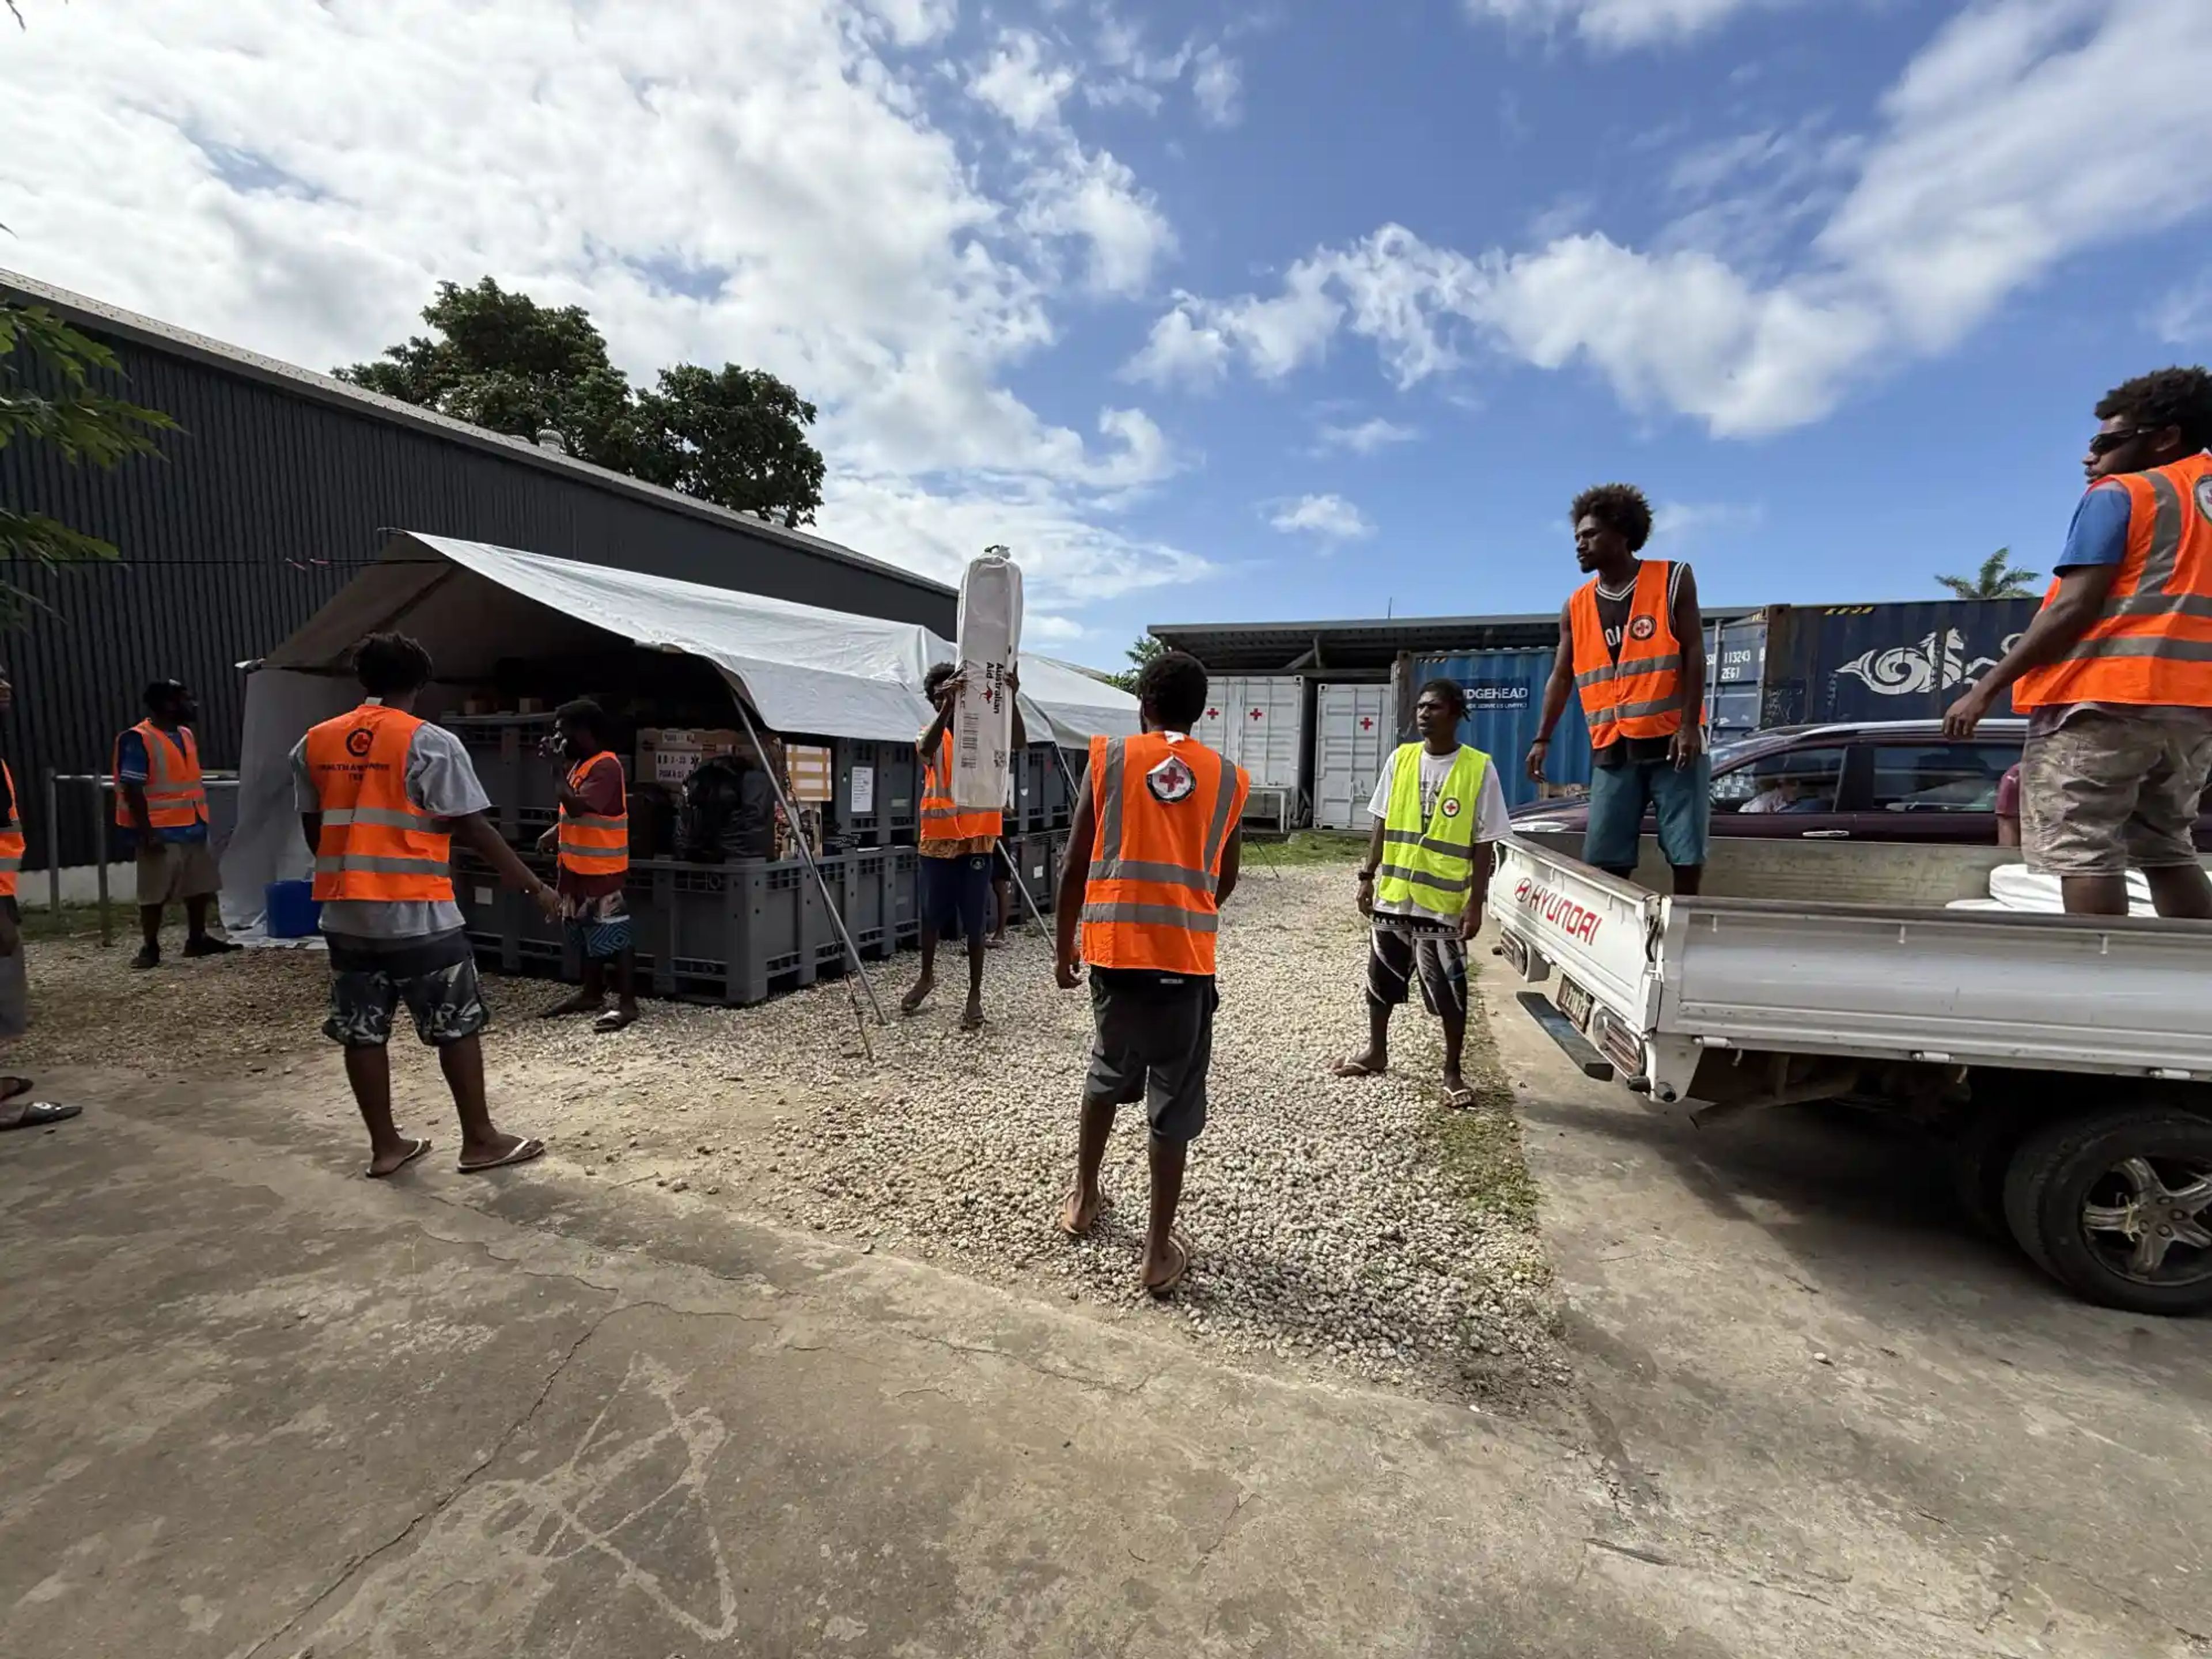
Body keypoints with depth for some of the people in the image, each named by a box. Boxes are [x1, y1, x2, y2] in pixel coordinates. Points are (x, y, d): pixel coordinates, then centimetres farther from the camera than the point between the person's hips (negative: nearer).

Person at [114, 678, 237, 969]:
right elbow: (132, 789, -16)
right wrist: (147, 832, -19)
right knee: (154, 894, 2)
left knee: (200, 888, 13)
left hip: (194, 828, 7)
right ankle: (150, 948, 13)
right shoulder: (138, 740, -13)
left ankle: (197, 940, 25)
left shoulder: (186, 735, 11)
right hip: (161, 832, -7)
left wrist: (202, 820, 16)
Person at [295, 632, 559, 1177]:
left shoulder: (314, 744, 8)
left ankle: (385, 1146, 22)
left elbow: (313, 831, 14)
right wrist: (534, 887, -7)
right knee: (456, 1026, 5)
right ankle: (479, 1140, 13)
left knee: (362, 1031, 12)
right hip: (417, 914, -6)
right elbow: (474, 830, -13)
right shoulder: (430, 742, -11)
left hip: (345, 914, 6)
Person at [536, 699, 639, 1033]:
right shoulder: (582, 765, 14)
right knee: (587, 937, 18)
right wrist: (555, 832, 9)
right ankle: (592, 994, 30)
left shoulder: (606, 767, -17)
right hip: (579, 868, 10)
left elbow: (577, 806, -27)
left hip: (602, 870, -10)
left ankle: (627, 1003, 1)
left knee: (615, 937, -4)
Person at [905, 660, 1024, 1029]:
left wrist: (1011, 699, -34)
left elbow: (1019, 742, -19)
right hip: (937, 839, 2)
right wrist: (947, 706, -38)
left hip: (977, 839, -2)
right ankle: (927, 977, 38)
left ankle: (975, 994, 14)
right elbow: (926, 750, -23)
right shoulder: (931, 735, 3)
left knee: (975, 921, 3)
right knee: (931, 915, 15)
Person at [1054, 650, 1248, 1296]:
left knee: (1108, 1073, 24)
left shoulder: (1108, 758, 1)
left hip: (1115, 949, 1)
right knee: (1174, 1103, 9)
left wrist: (1063, 945, 11)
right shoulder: (1228, 779, 5)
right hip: (1186, 956, -1)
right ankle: (1159, 1250, 18)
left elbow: (1075, 866, 1)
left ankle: (1084, 1199, 38)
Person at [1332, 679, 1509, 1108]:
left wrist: (1475, 903, -10)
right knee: (1381, 979, 16)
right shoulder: (1401, 759, 3)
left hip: (1444, 902, -4)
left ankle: (1452, 1072, 22)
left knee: (1449, 992, 4)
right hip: (1392, 895, 4)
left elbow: (1482, 845, -6)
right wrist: (1368, 876, 5)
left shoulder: (1479, 769, -7)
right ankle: (1376, 1052, 35)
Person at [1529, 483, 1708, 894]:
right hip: (1612, 750, 3)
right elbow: (1561, 677, 11)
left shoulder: (1673, 581, 0)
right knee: (1604, 860, 0)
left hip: (1674, 742, -2)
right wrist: (1542, 739, 3)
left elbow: (1694, 654, -4)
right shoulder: (1576, 607, 8)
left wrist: (1689, 726, -13)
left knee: (1687, 854, 2)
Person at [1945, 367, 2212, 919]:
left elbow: (2075, 606, -11)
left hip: (2102, 694, -8)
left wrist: (1986, 688, -13)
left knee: (2080, 848, -7)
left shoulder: (2120, 495, -2)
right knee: (2166, 848, 15)